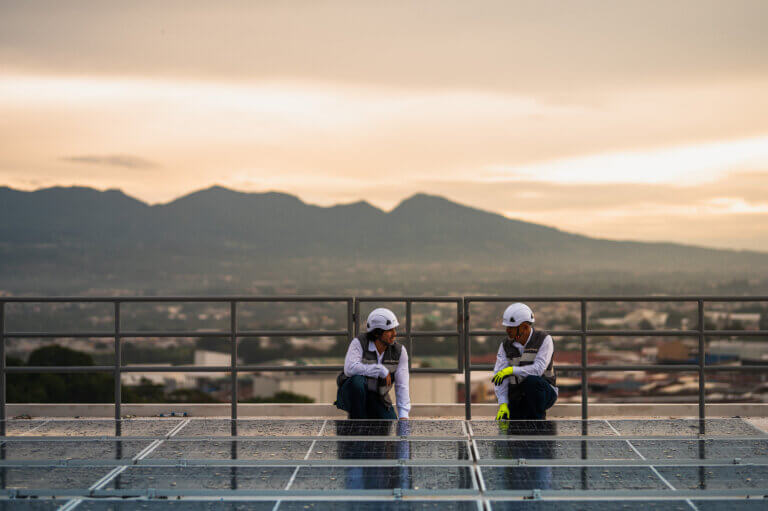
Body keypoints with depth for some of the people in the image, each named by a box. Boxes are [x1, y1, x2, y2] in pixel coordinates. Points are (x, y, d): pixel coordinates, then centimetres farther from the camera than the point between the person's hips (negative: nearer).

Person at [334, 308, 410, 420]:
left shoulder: (399, 351, -9)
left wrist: (403, 415, -22)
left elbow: (402, 386, -11)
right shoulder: (359, 343, -19)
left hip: (376, 399, 4)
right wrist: (381, 370, -32)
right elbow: (350, 369, -35)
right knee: (358, 380, -37)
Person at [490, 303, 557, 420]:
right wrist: (503, 405, -22)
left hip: (544, 391, -3)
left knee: (531, 381, -36)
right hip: (517, 398, 4)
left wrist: (512, 370, -33)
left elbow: (538, 369, -25)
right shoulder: (506, 345, -1)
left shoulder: (544, 339, -12)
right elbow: (499, 379, -9)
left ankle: (538, 419, -14)